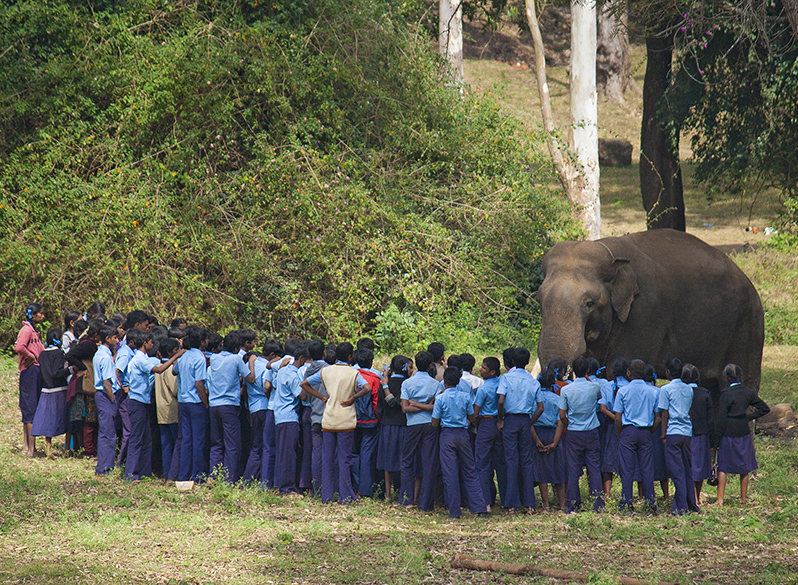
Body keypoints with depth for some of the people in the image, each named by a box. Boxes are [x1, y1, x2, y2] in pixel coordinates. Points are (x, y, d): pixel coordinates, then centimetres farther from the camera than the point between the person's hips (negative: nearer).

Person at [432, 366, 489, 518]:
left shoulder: (440, 398, -7)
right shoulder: (465, 397, 0)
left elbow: (435, 423, -5)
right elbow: (472, 418, 8)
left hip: (447, 435, -3)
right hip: (463, 434, 3)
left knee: (450, 473, 1)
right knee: (470, 472, 9)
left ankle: (454, 511, 1)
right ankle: (480, 507, 4)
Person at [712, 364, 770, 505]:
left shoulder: (725, 394, -13)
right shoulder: (748, 392, 0)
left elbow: (721, 419, -13)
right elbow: (764, 408, 4)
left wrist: (716, 440, -8)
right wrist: (748, 417, 8)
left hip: (728, 434, -4)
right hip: (743, 434, 4)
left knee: (723, 467, 3)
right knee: (744, 467, 14)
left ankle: (720, 499, -1)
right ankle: (743, 498, 20)